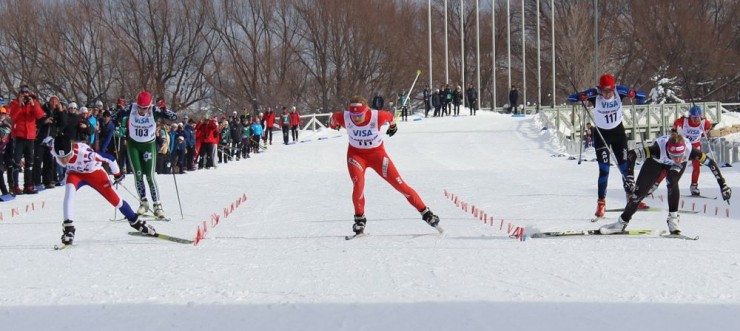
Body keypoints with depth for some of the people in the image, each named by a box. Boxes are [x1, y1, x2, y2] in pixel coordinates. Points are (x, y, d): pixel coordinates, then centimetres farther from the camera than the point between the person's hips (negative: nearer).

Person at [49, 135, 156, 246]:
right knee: (69, 190, -31)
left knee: (115, 200, 5)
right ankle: (68, 227, -30)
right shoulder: (54, 150, -30)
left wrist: (117, 174, -10)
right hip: (74, 174, 2)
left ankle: (135, 222, 30)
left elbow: (109, 159, -29)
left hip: (94, 172, -2)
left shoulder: (84, 152, -43)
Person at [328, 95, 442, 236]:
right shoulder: (344, 118, -24)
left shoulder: (377, 116, -28)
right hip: (356, 154, 1)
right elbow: (334, 117, 1)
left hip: (377, 153, 0)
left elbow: (390, 116, -5)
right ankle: (359, 218, -2)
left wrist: (393, 126, 18)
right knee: (358, 184, -24)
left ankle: (425, 213, 6)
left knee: (400, 184, -3)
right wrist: (333, 124, 25)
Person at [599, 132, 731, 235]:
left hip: (677, 167, 0)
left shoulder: (689, 150, -40)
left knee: (672, 182, -31)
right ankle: (622, 223, 15)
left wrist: (723, 185, -30)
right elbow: (632, 154, -43)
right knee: (639, 191, -5)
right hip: (656, 162, 0)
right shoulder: (659, 148, -45)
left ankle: (673, 220, -19)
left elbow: (711, 163, -29)